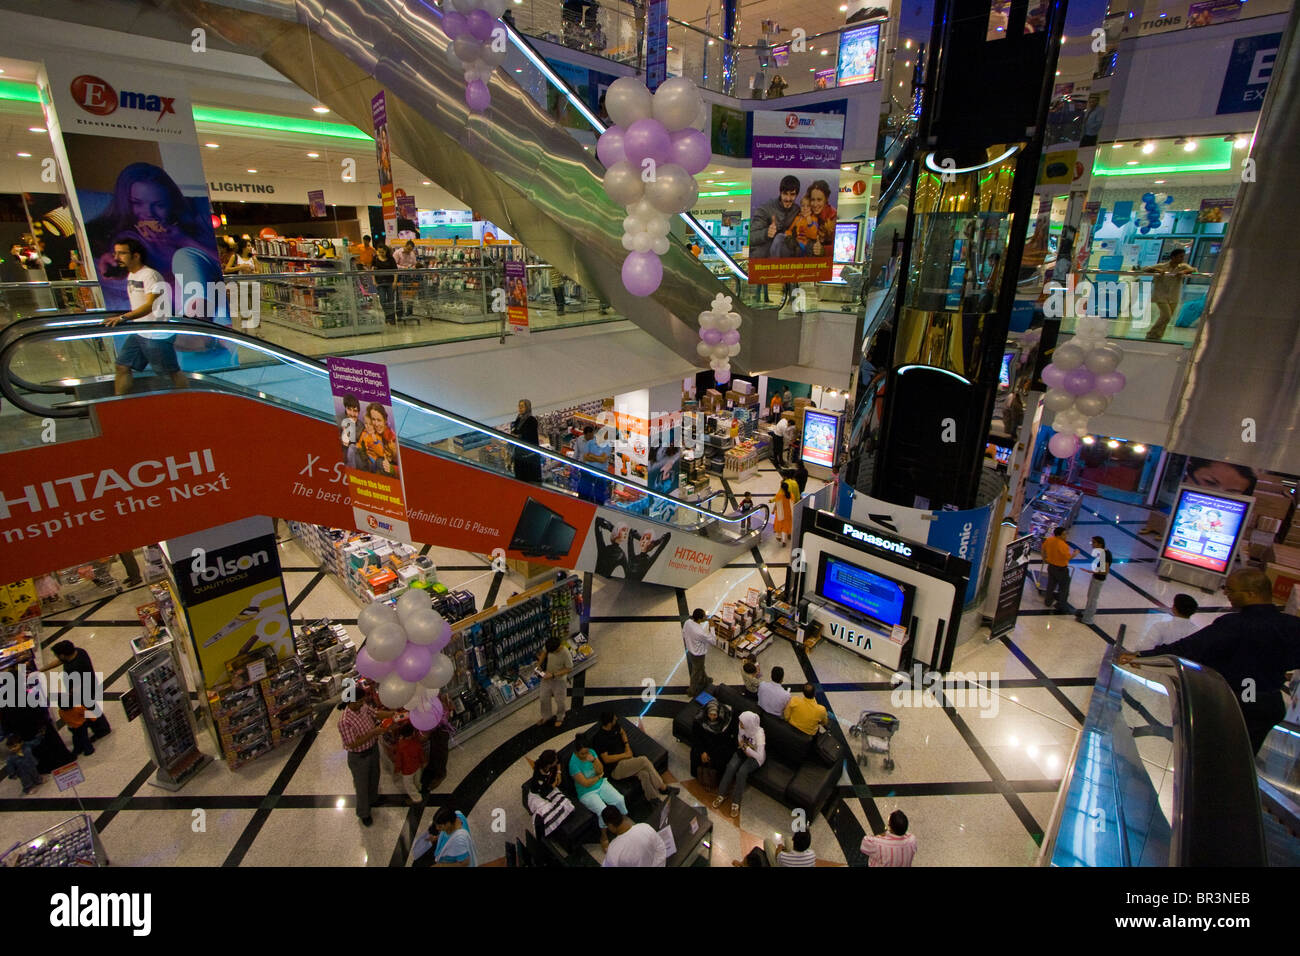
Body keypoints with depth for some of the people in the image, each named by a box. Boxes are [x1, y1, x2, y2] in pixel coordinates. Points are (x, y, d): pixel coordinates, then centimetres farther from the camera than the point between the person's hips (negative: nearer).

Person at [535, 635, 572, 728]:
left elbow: (569, 669, -23)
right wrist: (539, 664, -10)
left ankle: (560, 718, 43)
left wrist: (553, 675, -26)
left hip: (559, 680, -5)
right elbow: (544, 652, 2)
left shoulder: (566, 654, -35)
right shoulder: (549, 646, -22)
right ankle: (546, 717, 45)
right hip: (547, 676, 5)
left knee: (559, 701, 16)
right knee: (544, 698, 20)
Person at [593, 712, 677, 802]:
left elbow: (622, 732, 26)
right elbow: (606, 759, -20)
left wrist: (627, 746, 8)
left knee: (644, 774, -22)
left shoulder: (614, 726, 4)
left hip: (624, 760, 7)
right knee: (644, 760, -23)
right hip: (615, 769, -7)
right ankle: (663, 788, -9)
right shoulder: (600, 737, -19)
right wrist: (625, 754, -13)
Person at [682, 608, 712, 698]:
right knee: (696, 673, 20)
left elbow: (684, 635, 1)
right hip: (697, 655, -7)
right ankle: (692, 691, 42)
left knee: (700, 668, 33)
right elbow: (712, 641, -23)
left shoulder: (687, 623, -19)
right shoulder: (700, 632, -40)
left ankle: (704, 680, 60)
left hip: (689, 651, 7)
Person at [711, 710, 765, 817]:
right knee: (731, 767, -20)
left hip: (754, 757, -4)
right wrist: (742, 745, -15)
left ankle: (736, 802, -11)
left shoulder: (759, 734, -33)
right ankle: (721, 795, -4)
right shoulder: (743, 726, -16)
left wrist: (746, 747, -29)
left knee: (741, 772, -27)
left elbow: (760, 756, -36)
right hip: (743, 751, 5)